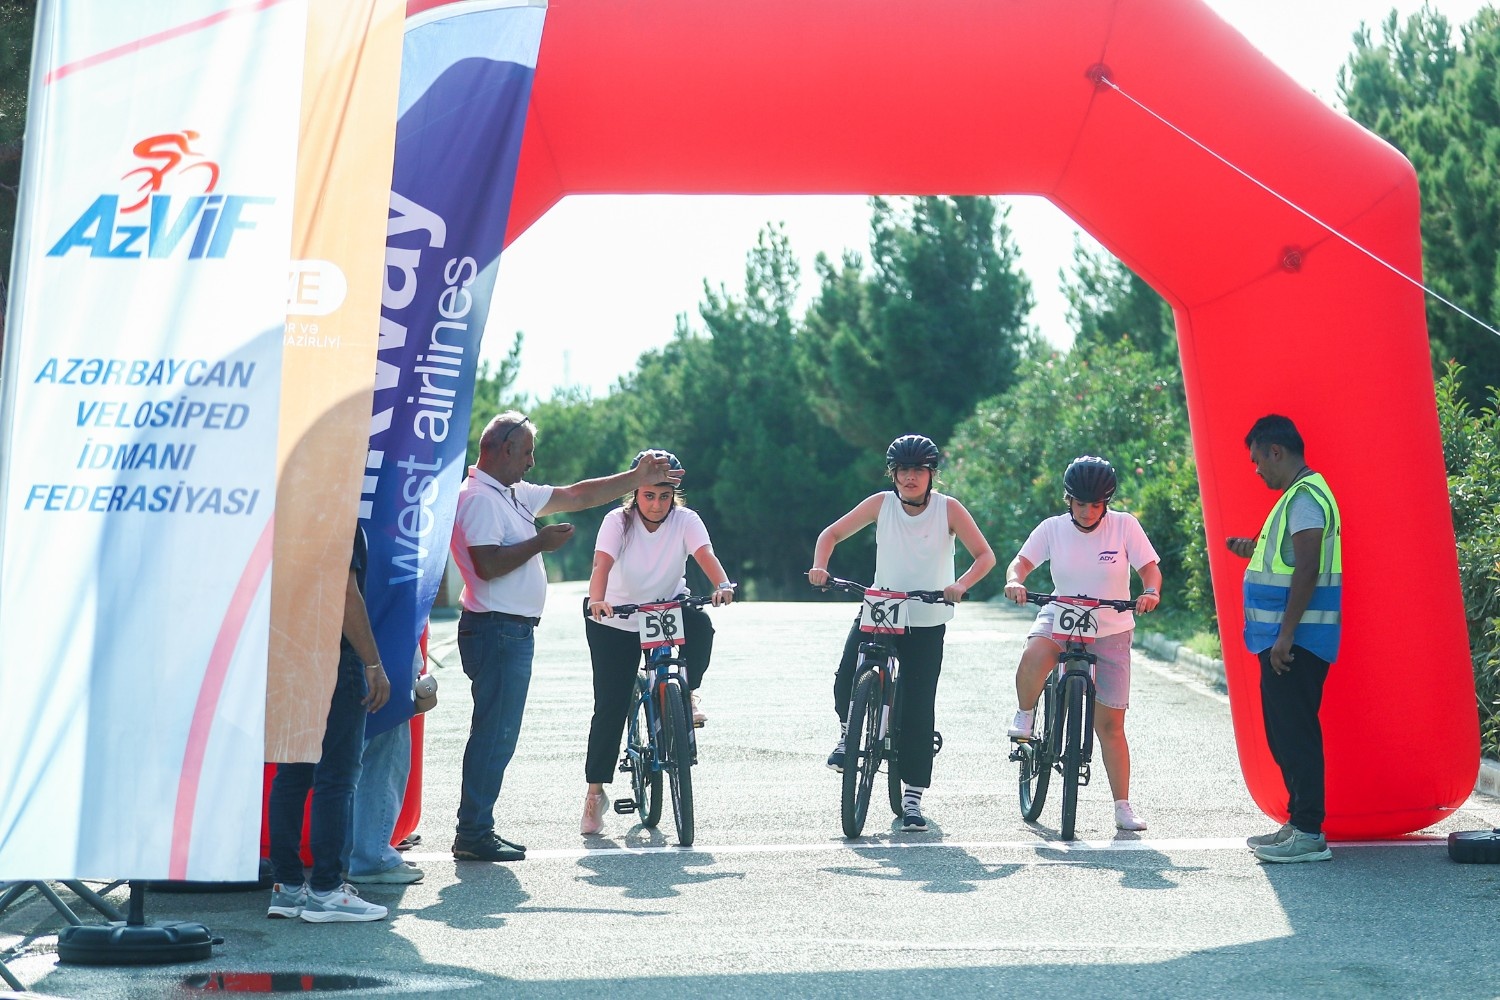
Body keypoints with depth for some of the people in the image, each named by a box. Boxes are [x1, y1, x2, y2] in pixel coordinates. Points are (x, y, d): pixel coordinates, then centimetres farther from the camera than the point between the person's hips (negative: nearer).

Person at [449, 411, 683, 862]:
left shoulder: (514, 495, 17)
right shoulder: (479, 498, -14)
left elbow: (577, 496, 23)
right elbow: (488, 564, -24)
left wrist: (637, 479, 22)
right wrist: (540, 543, -14)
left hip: (513, 631, 10)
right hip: (496, 630, -10)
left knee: (498, 734, 12)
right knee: (494, 733, -8)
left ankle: (476, 829, 16)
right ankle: (474, 835, -5)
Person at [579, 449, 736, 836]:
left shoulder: (685, 520, -13)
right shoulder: (618, 521, -17)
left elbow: (705, 555, -29)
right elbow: (602, 563, -32)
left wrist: (723, 585, -51)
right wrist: (596, 600, -53)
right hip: (617, 622, -1)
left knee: (701, 627, -33)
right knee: (611, 706, -6)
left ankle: (688, 693, -5)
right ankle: (595, 791, 4)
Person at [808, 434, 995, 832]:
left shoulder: (948, 509, -9)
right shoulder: (881, 503, -6)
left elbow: (985, 555, -11)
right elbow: (832, 534, 2)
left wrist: (961, 584, -30)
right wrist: (819, 567, -18)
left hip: (927, 623, -1)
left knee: (919, 708, -4)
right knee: (846, 679, -19)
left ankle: (912, 796, 5)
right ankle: (849, 732, 14)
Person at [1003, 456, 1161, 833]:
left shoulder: (1125, 525, -7)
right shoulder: (1053, 529, -5)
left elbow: (1150, 568, -7)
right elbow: (1021, 562, -7)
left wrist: (1151, 592, -30)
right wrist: (1015, 582, -31)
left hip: (1110, 631, 0)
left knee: (1110, 724, 0)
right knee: (1034, 656, -37)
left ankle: (1123, 807, 8)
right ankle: (1025, 715, -8)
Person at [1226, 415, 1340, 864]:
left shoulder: (1305, 495, -15)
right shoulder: (1298, 494, 19)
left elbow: (1308, 567, -23)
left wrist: (1285, 634, -24)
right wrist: (1255, 549, 19)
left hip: (1296, 641, -11)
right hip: (1284, 639, 11)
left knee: (1296, 734, -9)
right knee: (1285, 734, 14)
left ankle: (1309, 834, -8)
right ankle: (1298, 823, 20)